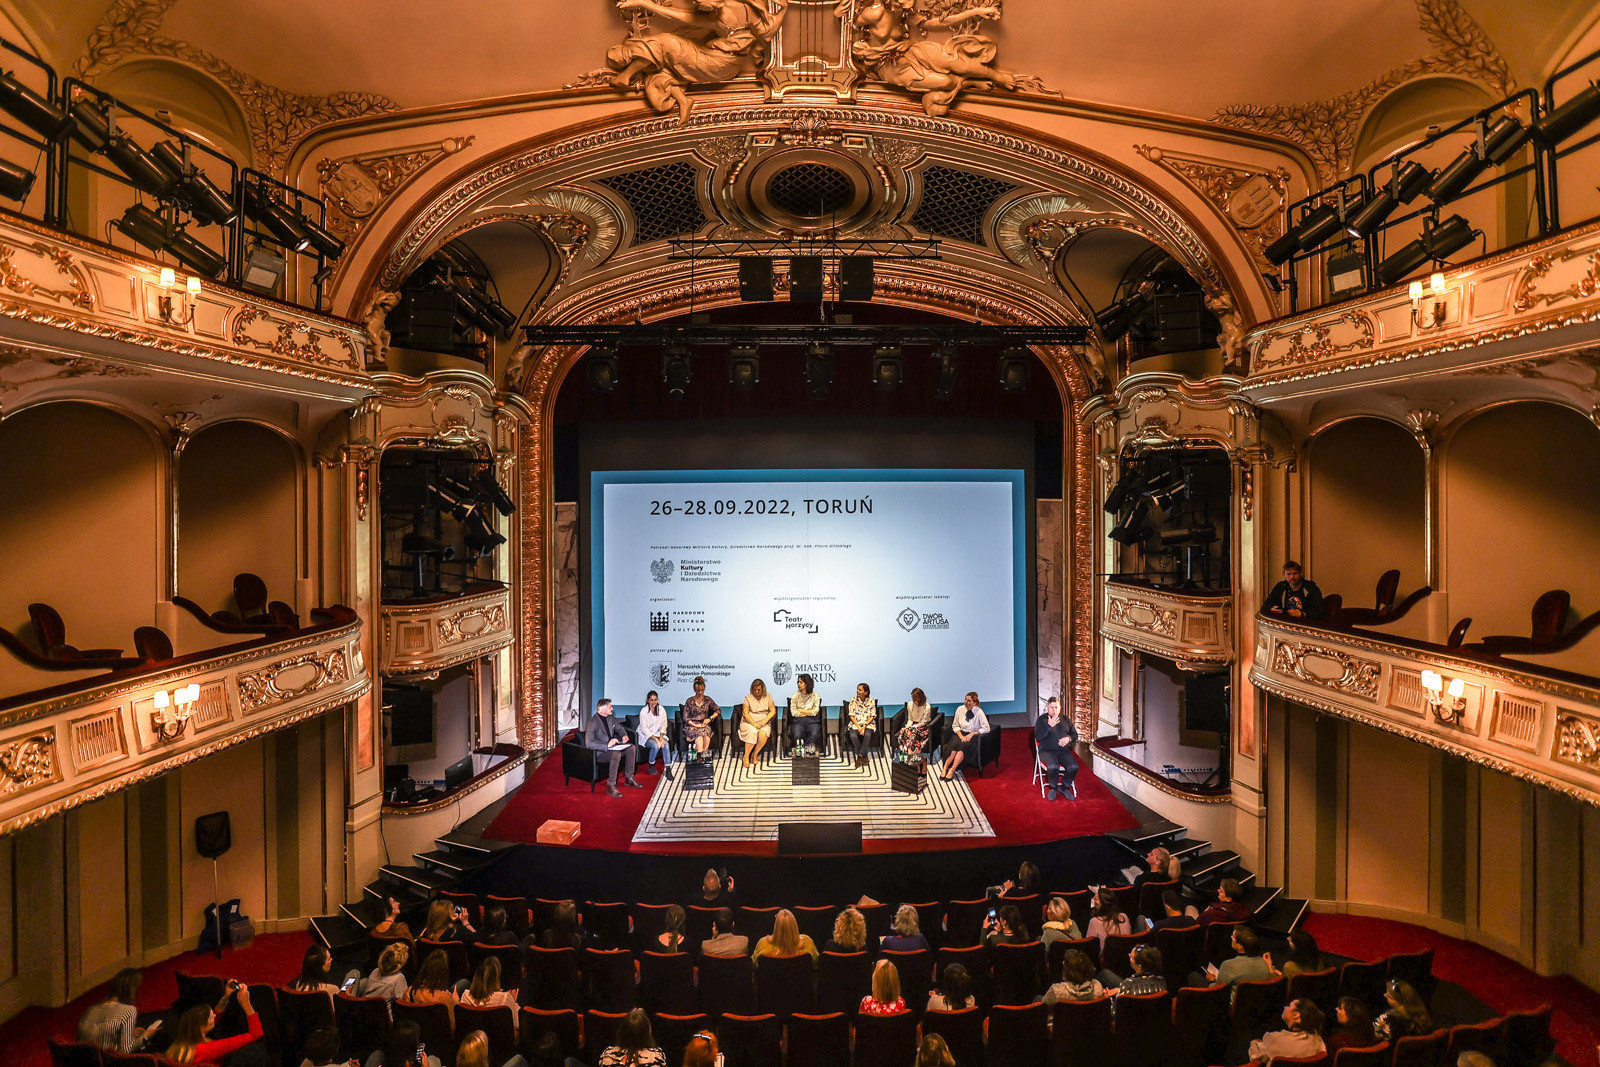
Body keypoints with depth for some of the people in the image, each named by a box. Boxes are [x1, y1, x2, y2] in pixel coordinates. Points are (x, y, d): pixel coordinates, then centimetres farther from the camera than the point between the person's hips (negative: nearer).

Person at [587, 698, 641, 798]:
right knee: (616, 754, -35)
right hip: (600, 749, -8)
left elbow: (619, 728, 22)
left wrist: (624, 735, -1)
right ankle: (611, 786, -27)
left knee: (632, 747, -6)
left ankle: (629, 777, 4)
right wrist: (607, 745, -33)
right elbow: (589, 744, -28)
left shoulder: (611, 718, 4)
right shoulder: (593, 722, -21)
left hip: (611, 744, 8)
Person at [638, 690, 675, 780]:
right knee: (655, 745, -31)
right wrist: (656, 739, -23)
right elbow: (644, 729, -16)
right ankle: (651, 765, -3)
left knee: (666, 744, -26)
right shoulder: (644, 711, -14)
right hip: (646, 736, -3)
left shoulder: (661, 709, -2)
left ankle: (667, 769, -22)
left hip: (658, 734, 3)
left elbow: (663, 725, 2)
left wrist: (661, 737, -16)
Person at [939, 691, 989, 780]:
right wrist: (961, 736, -9)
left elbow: (986, 728, -10)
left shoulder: (979, 712, -10)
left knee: (963, 746, -32)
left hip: (973, 736, -3)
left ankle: (952, 770, -29)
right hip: (961, 734, 3)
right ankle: (945, 768, -26)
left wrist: (972, 734, -16)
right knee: (954, 745, -29)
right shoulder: (960, 709, 0)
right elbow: (955, 726, 8)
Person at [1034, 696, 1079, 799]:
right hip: (1047, 751, -3)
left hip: (1063, 751, 4)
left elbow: (1075, 735, 19)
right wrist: (1049, 725, -15)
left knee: (1074, 767, -26)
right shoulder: (1041, 719, 4)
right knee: (1053, 767, -34)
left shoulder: (1066, 719, 16)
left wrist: (1069, 738, -5)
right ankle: (1053, 788, -4)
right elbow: (1038, 737, -7)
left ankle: (1064, 787, 2)